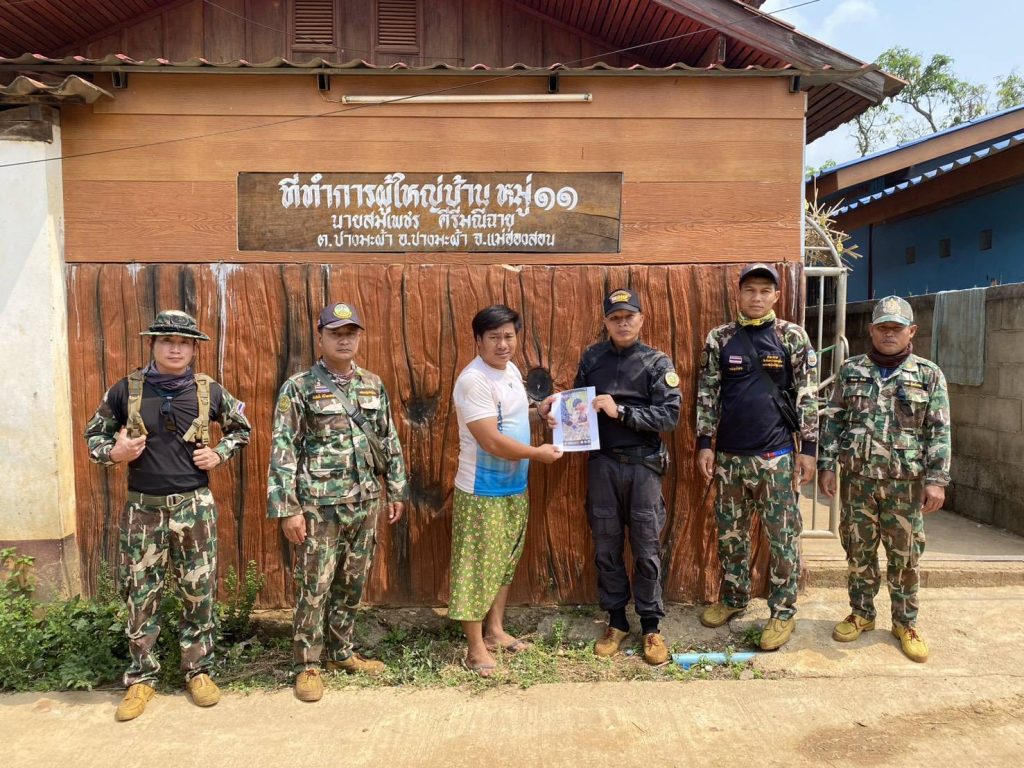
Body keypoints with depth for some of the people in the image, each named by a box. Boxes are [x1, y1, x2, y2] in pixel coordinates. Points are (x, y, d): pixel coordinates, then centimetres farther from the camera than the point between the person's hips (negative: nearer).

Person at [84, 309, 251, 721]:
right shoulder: (126, 390, -2)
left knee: (199, 592, 7)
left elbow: (241, 429, 15)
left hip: (194, 506, 0)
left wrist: (219, 454, -1)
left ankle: (198, 670, 24)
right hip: (142, 507, 0)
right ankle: (141, 678, 23)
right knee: (140, 594, 7)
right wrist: (113, 453, -10)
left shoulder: (209, 391, -1)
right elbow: (94, 433, 11)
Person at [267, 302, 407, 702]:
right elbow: (283, 451, -10)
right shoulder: (299, 388, -8)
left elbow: (390, 441, 13)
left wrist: (396, 490, 12)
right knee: (314, 587, 3)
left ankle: (342, 652, 32)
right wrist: (286, 509, -14)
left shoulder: (373, 385, 7)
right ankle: (307, 665, 19)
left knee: (352, 584, 15)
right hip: (319, 507, -5)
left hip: (365, 503, 5)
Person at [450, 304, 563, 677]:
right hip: (481, 492, -9)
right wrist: (538, 452, -15)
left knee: (504, 563, 19)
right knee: (477, 568, 2)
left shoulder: (511, 370, 7)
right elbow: (492, 441, -26)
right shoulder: (473, 381, -21)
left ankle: (495, 630, 35)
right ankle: (476, 649, 15)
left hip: (515, 488, 9)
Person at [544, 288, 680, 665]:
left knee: (646, 549, 6)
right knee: (607, 548, 10)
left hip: (643, 465, -2)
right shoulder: (592, 358, 5)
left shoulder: (657, 363, -4)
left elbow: (669, 416, -12)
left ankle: (651, 626, 21)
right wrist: (558, 405, -7)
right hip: (602, 464, 3)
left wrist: (621, 411, -20)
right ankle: (617, 622, 26)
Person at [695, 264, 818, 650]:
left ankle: (783, 611, 18)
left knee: (783, 535, 4)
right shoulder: (719, 338, 4)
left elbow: (807, 396, -1)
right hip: (729, 455, 3)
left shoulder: (792, 337, 0)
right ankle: (733, 598, 31)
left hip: (776, 455, -2)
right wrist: (704, 444, 0)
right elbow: (706, 394, 5)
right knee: (730, 533, 13)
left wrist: (808, 448, -5)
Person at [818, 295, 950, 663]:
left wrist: (936, 479, -10)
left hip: (905, 482, -1)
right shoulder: (851, 371, 6)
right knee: (858, 550, 10)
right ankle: (861, 614, 27)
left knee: (905, 556, 7)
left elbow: (939, 432, -2)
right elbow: (834, 422, 6)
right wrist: (826, 465, -1)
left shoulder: (929, 375, 1)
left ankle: (905, 622, 23)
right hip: (858, 478, 1)